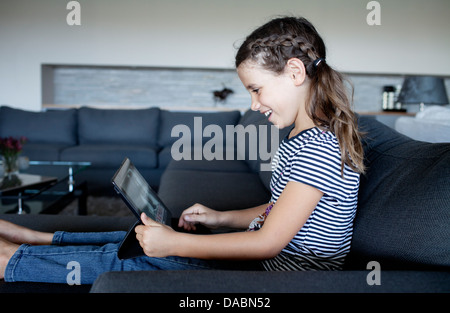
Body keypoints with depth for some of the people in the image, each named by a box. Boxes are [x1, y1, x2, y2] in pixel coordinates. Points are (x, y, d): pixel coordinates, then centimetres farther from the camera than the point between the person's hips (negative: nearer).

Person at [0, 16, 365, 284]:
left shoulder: (318, 149, -25)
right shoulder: (301, 139, 7)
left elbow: (269, 242, -25)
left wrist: (174, 243, -22)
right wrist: (221, 218, 7)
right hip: (264, 259, 9)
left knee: (125, 265, -5)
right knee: (138, 241, 10)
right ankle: (42, 240, 26)